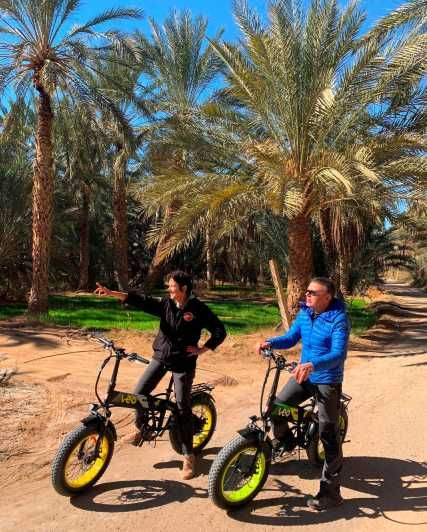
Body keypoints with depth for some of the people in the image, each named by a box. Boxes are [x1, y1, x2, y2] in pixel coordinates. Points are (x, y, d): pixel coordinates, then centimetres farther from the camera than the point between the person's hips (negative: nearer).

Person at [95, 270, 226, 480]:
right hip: (160, 357, 4)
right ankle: (141, 429, 30)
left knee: (183, 408, 0)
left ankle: (189, 456, 15)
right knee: (139, 393, 1)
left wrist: (202, 349, -14)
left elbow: (220, 331, -9)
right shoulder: (165, 304, -2)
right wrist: (111, 293, -22)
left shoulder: (199, 309, -12)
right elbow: (140, 301, -12)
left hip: (183, 363, -4)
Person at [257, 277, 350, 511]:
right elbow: (291, 337, 7)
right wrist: (270, 342, -13)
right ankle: (284, 441, 26)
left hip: (327, 381, -6)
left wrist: (312, 365, -46)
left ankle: (330, 491, 15)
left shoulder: (338, 319, -20)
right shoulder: (304, 312, 0)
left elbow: (339, 353, -30)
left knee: (329, 435, 2)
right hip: (304, 374, 6)